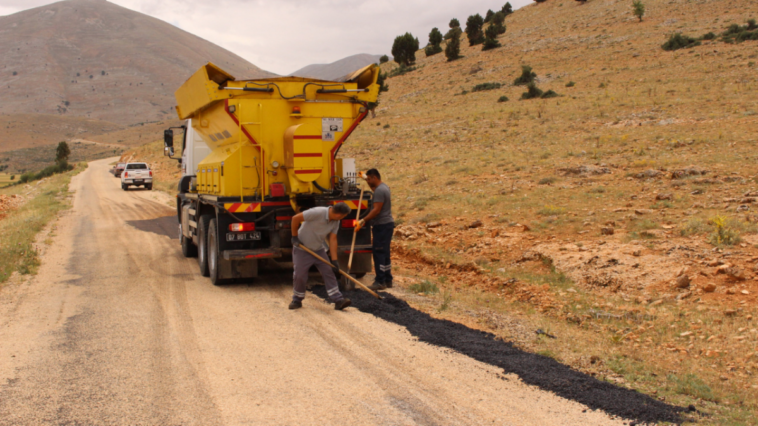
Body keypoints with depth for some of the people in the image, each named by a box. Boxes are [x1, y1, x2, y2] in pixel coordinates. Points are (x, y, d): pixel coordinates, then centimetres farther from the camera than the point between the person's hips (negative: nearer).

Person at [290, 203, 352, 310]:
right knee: (300, 276, -2)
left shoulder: (335, 222, -8)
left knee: (329, 273, -2)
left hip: (319, 250, 6)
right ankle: (297, 301, 18)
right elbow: (295, 218, -25)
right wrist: (294, 237, -17)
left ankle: (338, 300, -3)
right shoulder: (317, 212, -29)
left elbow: (333, 240, -7)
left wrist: (334, 260, -12)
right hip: (302, 249, -6)